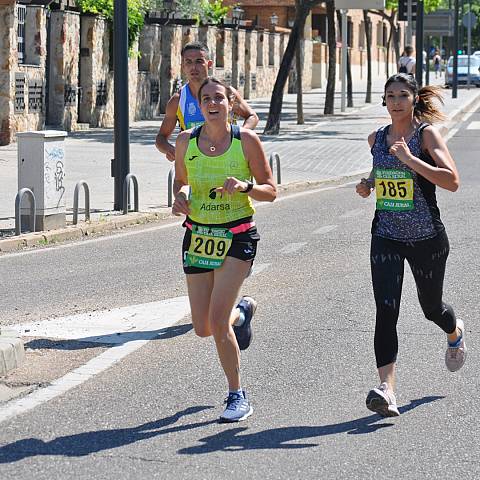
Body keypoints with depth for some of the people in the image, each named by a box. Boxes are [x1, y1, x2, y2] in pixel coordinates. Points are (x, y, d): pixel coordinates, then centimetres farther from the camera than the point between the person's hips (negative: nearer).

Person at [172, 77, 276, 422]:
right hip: (198, 235, 4)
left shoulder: (247, 140, -8)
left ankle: (238, 397, 2)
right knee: (203, 329, 6)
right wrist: (180, 196, -7)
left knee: (217, 320, -16)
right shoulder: (186, 141, 0)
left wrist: (244, 186, -22)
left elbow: (270, 191, -3)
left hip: (238, 236, -4)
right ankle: (242, 312, 42)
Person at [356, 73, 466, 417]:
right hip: (386, 237, 3)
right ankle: (387, 390, -20)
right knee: (385, 312, -13)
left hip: (427, 237, -3)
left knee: (431, 307, 16)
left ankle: (455, 333, 54)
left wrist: (409, 158, -27)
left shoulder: (426, 135, -9)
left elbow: (452, 181, -21)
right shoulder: (377, 139, 6)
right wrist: (369, 184, 5)